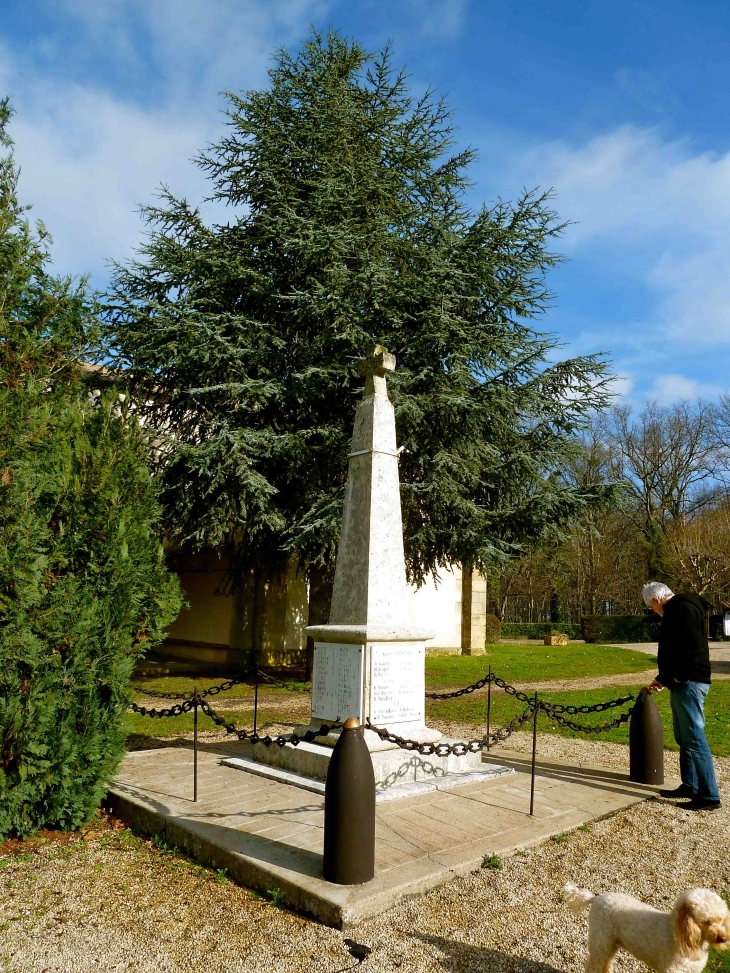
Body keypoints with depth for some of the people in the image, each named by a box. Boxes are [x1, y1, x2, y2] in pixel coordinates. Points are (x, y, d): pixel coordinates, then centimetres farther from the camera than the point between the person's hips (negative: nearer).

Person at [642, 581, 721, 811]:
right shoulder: (675, 610, 18)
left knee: (694, 738, -7)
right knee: (684, 738, 16)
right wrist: (662, 679, 27)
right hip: (682, 684, 11)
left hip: (689, 683, -11)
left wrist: (680, 677, -17)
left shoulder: (683, 608, -14)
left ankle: (709, 796, -2)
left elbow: (694, 646, -24)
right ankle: (690, 786, 25)